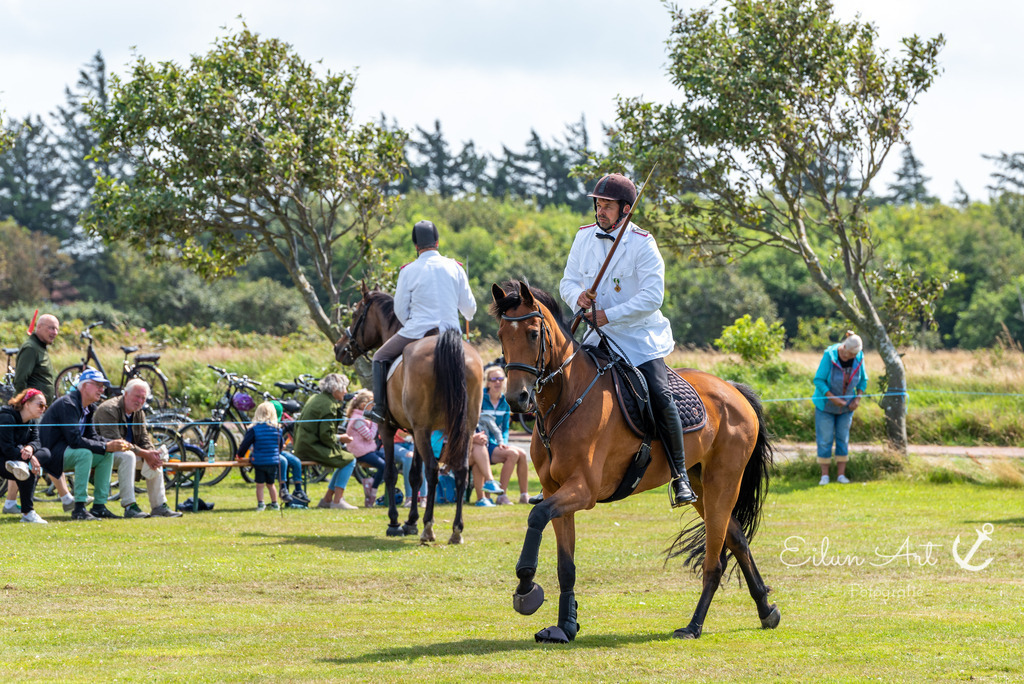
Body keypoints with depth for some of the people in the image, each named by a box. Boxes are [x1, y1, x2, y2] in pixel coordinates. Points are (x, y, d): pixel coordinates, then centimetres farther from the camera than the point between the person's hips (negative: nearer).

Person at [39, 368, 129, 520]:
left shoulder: (88, 407, 10)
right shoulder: (68, 404, -20)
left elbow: (92, 436, 8)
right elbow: (75, 440, -29)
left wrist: (114, 443, -10)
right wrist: (106, 446, -27)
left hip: (66, 451, 10)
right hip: (51, 454, -10)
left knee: (108, 454, 0)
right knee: (85, 453, -33)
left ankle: (99, 506, 0)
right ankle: (79, 509, -31)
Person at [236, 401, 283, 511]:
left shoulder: (254, 429, -9)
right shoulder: (276, 429, 0)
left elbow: (245, 444, -6)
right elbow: (281, 444, 13)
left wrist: (240, 455, 10)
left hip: (259, 461, -3)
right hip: (274, 461, 3)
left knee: (260, 485, 6)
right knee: (271, 484, 16)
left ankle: (260, 504, 3)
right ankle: (274, 504, 19)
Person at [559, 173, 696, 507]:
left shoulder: (642, 244, -12)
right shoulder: (584, 237, 4)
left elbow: (653, 296, -18)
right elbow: (568, 281, 10)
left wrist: (609, 315, -23)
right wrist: (578, 296, -14)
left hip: (640, 338, -5)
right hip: (598, 338, 5)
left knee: (660, 397, -20)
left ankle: (680, 476, -11)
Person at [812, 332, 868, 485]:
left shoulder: (858, 358, -11)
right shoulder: (829, 355, -23)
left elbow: (863, 380, 4)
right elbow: (818, 380, -20)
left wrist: (858, 398, -9)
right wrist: (833, 398, -25)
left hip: (846, 406, 3)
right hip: (826, 404, -3)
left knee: (843, 438, 4)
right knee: (825, 440, -3)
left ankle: (841, 474, 8)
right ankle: (824, 475, 2)